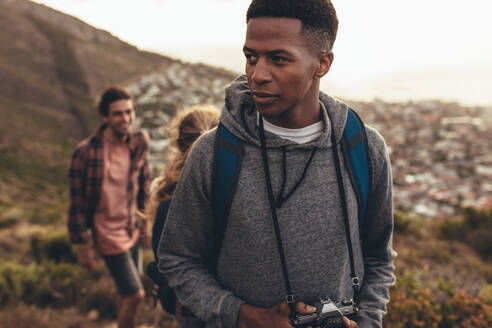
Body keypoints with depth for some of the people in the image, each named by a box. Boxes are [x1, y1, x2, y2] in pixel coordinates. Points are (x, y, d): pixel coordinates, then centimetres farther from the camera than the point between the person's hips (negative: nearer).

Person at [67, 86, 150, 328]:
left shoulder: (139, 141, -6)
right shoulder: (86, 152, -22)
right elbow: (77, 202, -14)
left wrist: (145, 220, 14)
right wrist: (82, 245, -9)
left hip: (132, 229, 6)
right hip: (108, 233, -6)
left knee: (128, 292, 20)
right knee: (135, 295, -2)